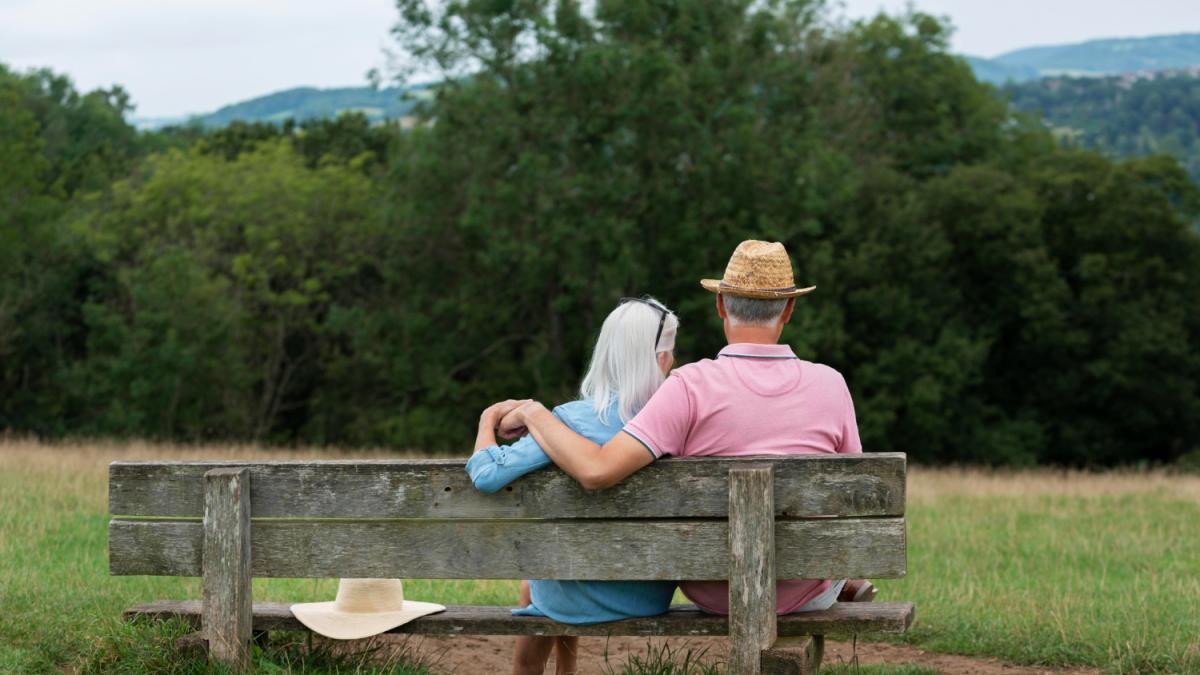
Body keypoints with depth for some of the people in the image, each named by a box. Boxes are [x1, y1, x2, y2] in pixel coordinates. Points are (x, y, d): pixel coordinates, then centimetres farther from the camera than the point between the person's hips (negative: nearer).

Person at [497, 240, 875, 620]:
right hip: (806, 596, 0)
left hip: (712, 596, 0)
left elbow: (598, 471, -29)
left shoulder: (692, 386, -21)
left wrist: (534, 413, -13)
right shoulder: (829, 385, -13)